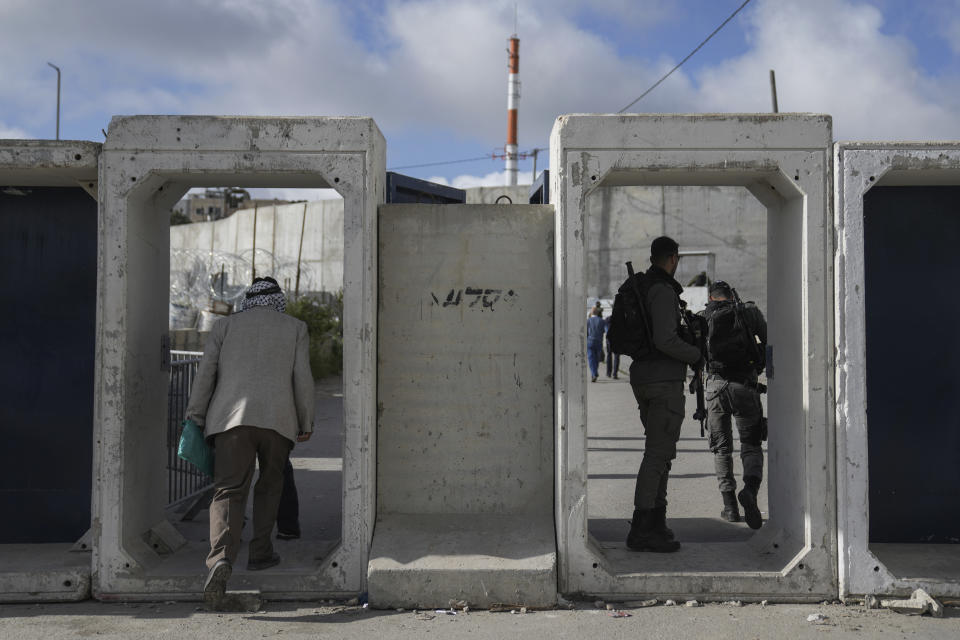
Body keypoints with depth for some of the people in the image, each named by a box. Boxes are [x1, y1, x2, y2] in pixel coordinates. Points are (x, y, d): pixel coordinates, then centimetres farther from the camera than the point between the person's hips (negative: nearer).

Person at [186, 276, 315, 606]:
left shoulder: (225, 325, 18)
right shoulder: (295, 328, 16)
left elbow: (206, 372, 9)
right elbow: (303, 378, 8)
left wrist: (195, 418, 11)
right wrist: (306, 423, 15)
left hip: (232, 417, 0)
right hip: (278, 418, 0)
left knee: (229, 491, -6)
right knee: (270, 483, 22)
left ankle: (221, 558, -26)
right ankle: (260, 551, 23)